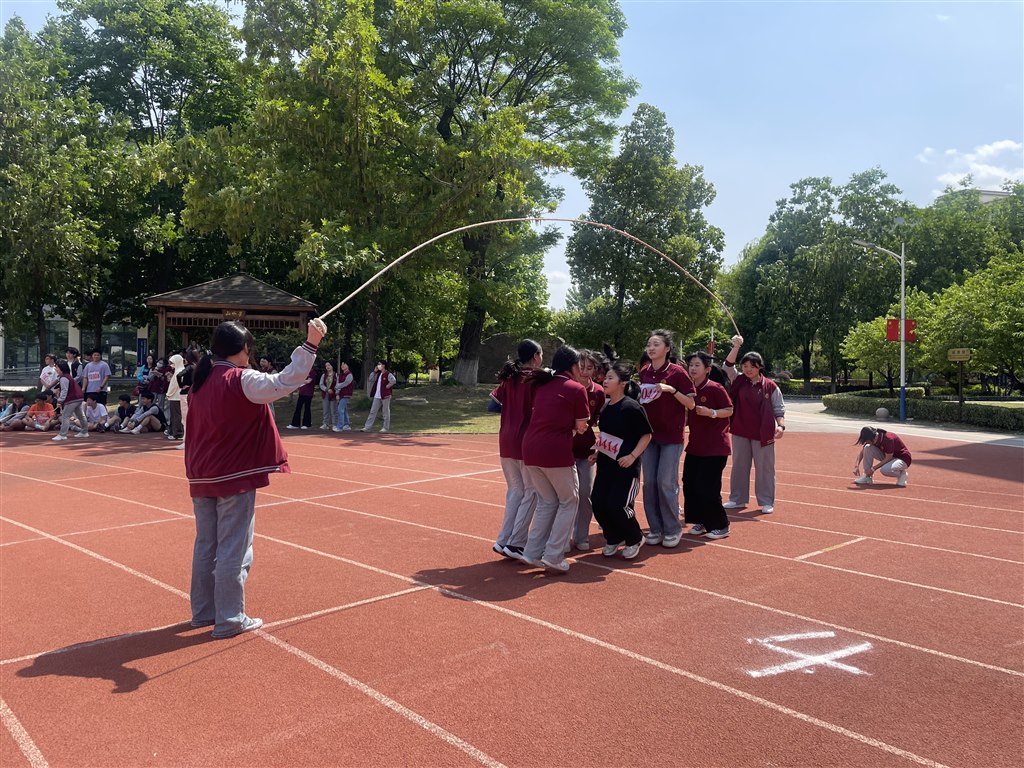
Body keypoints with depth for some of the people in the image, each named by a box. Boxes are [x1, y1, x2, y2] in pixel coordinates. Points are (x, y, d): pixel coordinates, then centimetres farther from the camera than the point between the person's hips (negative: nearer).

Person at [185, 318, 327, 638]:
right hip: (234, 478, -8)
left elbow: (197, 429, 16)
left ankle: (203, 611, 27)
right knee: (234, 550, 1)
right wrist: (311, 345, -28)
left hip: (201, 478, 8)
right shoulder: (241, 380, -15)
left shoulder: (200, 381, 9)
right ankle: (229, 620, 8)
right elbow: (283, 383, -29)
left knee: (206, 545, 17)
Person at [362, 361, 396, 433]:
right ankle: (367, 427, 8)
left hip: (385, 396, -8)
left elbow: (393, 381, -26)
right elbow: (371, 379, 16)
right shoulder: (378, 374, 14)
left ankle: (386, 428, 11)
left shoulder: (388, 374, -10)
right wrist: (374, 372, 7)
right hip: (377, 396, 8)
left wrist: (387, 386, -18)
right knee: (373, 411, 7)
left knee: (386, 412, 2)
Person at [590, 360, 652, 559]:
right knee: (598, 503, 1)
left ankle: (634, 539, 18)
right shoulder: (605, 407, 7)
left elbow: (646, 435, -10)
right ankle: (613, 539, 25)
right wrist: (598, 452, 9)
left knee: (617, 506, -11)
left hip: (626, 466, -7)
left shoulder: (632, 407, -15)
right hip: (605, 464, 7)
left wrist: (632, 456, -19)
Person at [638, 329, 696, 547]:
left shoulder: (677, 372, -9)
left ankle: (673, 530, 9)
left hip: (671, 436, -5)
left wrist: (672, 390, -22)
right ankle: (655, 529, 17)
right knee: (649, 482, 5)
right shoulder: (644, 372, 6)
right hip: (649, 434, 5)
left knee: (666, 483, -6)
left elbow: (691, 404, -9)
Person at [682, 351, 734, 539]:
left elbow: (729, 410, -8)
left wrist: (711, 412, -22)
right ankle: (700, 522, 22)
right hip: (695, 445, 7)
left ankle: (720, 526, 10)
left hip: (715, 447, -7)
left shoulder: (715, 388, -12)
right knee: (690, 485, 6)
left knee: (707, 488, -7)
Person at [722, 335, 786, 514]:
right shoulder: (738, 382, 4)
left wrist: (781, 426, -15)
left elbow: (779, 409, 0)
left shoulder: (770, 386, -3)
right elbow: (728, 365, -8)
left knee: (764, 468, 4)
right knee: (739, 466, 11)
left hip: (763, 434, -3)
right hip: (741, 432, 3)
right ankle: (737, 499, 22)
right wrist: (736, 347, -19)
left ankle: (766, 502, 14)